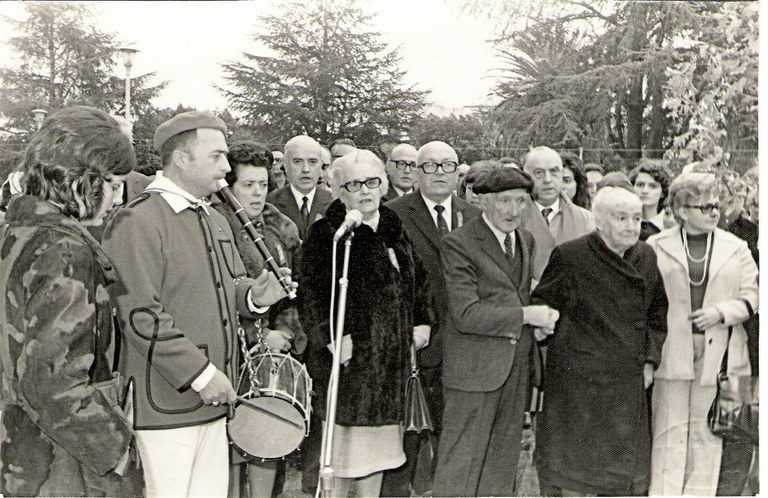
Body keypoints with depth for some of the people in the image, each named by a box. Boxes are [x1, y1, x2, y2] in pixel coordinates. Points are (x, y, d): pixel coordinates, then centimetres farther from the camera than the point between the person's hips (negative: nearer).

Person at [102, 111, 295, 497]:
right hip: (164, 404, -8)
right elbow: (140, 315, -18)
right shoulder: (136, 222, -13)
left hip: (214, 400, 8)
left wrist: (254, 296, -1)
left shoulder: (215, 221, 17)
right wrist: (200, 374, -18)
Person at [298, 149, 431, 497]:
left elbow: (418, 281, 23)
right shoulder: (326, 235, -7)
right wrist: (330, 337, -22)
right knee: (342, 452, 1)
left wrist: (421, 322, 11)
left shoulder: (395, 231, 13)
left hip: (392, 360, 6)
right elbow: (310, 294, -13)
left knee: (377, 452, 14)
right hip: (349, 358, -6)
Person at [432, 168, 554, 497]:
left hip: (518, 366, 7)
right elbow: (466, 315, -18)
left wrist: (540, 318, 4)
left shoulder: (526, 240, 13)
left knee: (503, 463, 15)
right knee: (461, 465, 1)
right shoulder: (458, 244, -11)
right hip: (474, 368, -7)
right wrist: (525, 315, -15)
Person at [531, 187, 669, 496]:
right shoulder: (569, 256, -11)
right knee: (574, 471, 3)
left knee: (626, 469, 13)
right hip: (577, 380, -5)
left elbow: (657, 314, 14)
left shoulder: (647, 258, 5)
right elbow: (539, 303, 1)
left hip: (628, 384, 5)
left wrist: (650, 360, 8)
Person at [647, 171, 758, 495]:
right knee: (669, 429, 1)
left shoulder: (736, 249, 9)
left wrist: (722, 312, -9)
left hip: (717, 352, 2)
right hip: (671, 350, -2)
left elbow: (752, 296, 9)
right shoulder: (656, 247, 2)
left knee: (705, 430, 7)